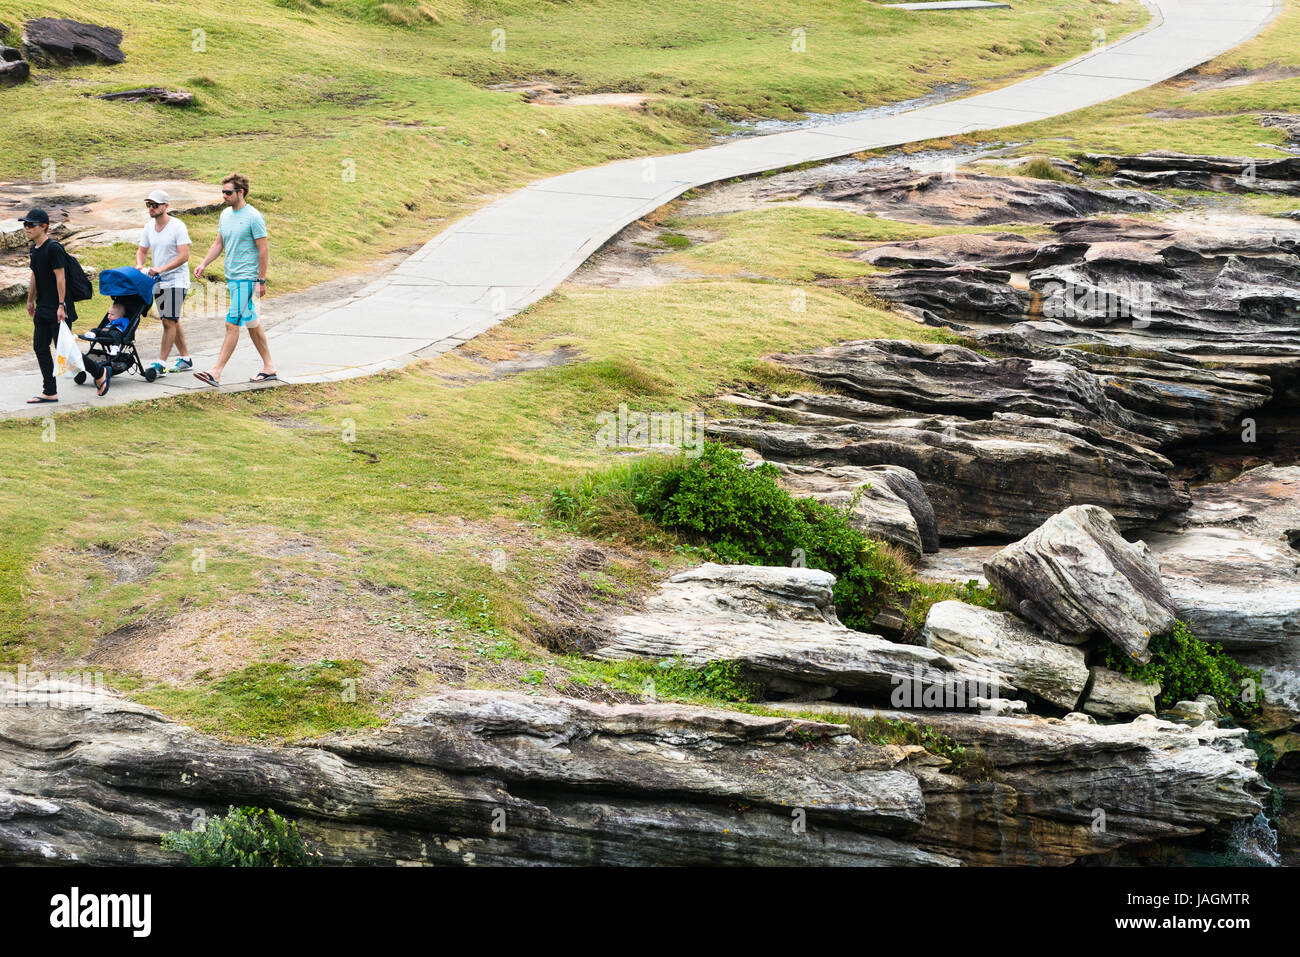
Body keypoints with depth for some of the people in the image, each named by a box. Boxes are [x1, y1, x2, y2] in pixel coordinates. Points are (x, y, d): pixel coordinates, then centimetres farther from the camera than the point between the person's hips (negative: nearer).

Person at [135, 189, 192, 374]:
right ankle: (185, 359, 22)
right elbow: (142, 250, 16)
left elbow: (184, 256, -19)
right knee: (170, 322, 12)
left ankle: (161, 364, -12)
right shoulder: (149, 227, 7)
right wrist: (139, 265, -6)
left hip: (176, 280, -7)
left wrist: (161, 269, -26)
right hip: (158, 282, 8)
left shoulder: (177, 227, -14)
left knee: (169, 322, -11)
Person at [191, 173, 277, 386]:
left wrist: (261, 281, -14)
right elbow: (218, 243, 18)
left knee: (232, 324, -11)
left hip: (246, 278, -9)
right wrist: (203, 264, 5)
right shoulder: (225, 214, 11)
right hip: (231, 278, 9)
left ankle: (216, 372, -14)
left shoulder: (253, 217, -13)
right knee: (251, 323, 13)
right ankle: (269, 367, 21)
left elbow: (263, 250, -12)